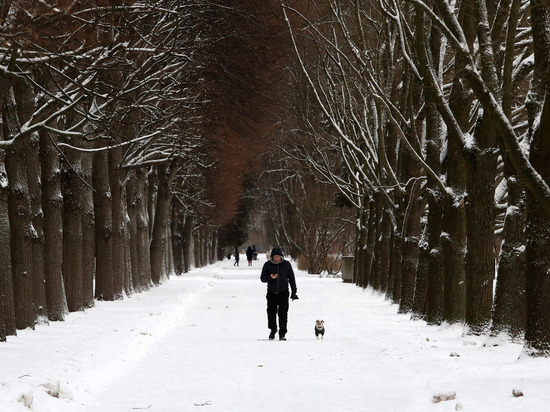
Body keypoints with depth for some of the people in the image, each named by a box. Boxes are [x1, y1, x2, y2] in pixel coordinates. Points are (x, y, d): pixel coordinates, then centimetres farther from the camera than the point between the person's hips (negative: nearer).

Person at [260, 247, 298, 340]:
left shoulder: (286, 264, 3)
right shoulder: (267, 265, 1)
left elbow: (291, 278, 10)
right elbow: (262, 278, 4)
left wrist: (294, 291, 9)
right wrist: (270, 278, -17)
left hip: (283, 293, 0)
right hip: (272, 293, 0)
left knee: (283, 314, -4)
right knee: (271, 312, 0)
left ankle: (282, 333, 3)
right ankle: (273, 330, 22)